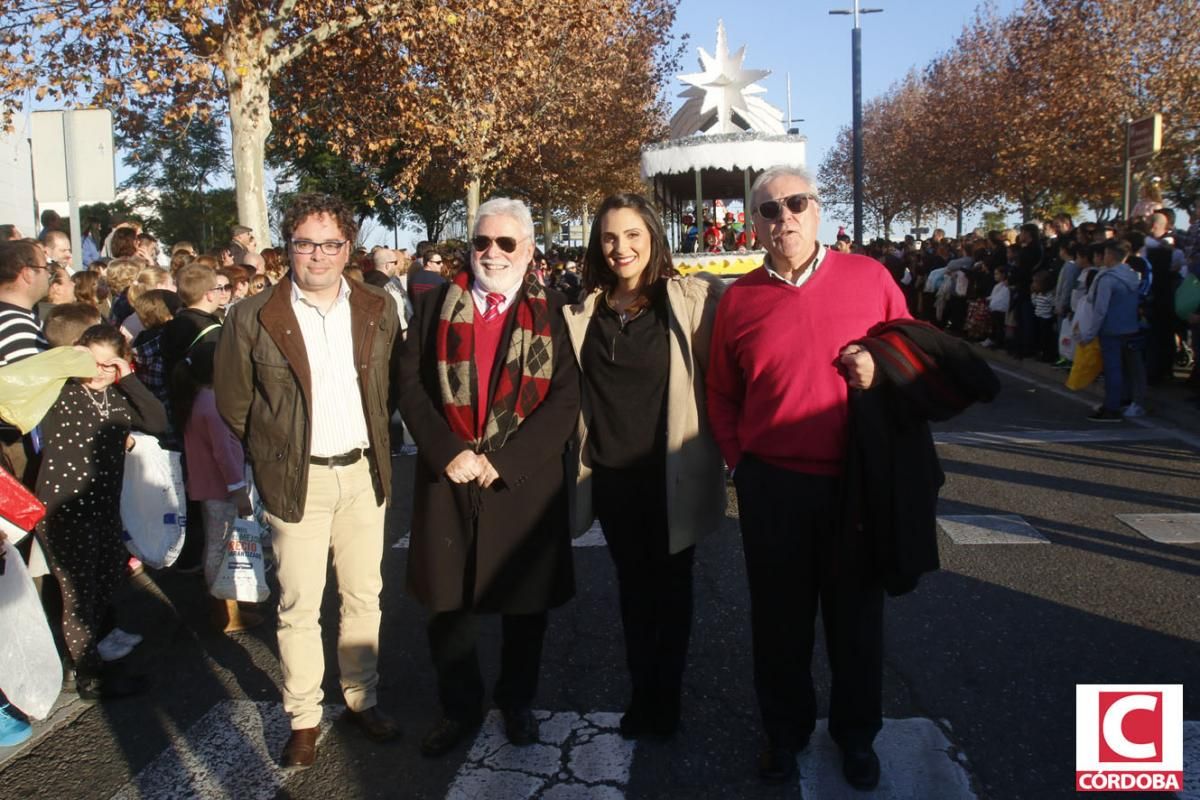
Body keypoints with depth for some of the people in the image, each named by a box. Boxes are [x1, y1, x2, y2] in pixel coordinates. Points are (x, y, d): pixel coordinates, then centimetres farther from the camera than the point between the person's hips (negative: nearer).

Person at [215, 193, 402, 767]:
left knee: (363, 596, 13)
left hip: (364, 474, 3)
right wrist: (273, 454, 7)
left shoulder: (379, 311, 2)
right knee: (299, 606, 6)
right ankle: (303, 718, 22)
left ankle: (361, 698, 31)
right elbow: (233, 402, 2)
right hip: (298, 480, -3)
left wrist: (373, 446, 9)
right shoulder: (253, 318, -7)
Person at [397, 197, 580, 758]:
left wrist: (503, 461, -14)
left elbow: (564, 399, -6)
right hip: (448, 479, 1)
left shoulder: (551, 311, 1)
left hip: (525, 482, -1)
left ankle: (516, 702, 35)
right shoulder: (434, 305, 6)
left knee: (525, 604, 11)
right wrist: (448, 454, -11)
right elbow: (411, 386, 2)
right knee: (448, 601, 9)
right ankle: (459, 707, 31)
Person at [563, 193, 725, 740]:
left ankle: (667, 695, 30)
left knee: (672, 587, 13)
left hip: (672, 474, -3)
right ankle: (641, 692, 33)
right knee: (633, 588, 17)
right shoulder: (584, 310, 4)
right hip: (611, 475, 4)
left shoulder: (691, 299, -10)